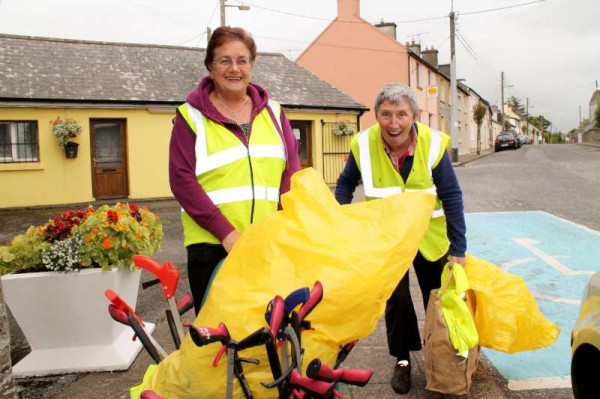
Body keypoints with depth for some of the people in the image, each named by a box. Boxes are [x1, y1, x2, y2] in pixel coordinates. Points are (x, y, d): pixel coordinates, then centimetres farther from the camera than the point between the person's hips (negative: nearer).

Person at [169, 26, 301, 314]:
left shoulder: (272, 111, 11)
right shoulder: (192, 116, 1)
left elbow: (292, 171, 6)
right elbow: (182, 180, -7)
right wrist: (227, 233, -16)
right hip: (212, 245, -3)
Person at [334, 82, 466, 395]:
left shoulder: (433, 144, -23)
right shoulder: (363, 145, -19)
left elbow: (451, 196, -15)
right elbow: (346, 183, 0)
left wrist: (458, 249, -15)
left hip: (430, 235, 0)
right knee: (396, 299, 3)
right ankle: (402, 359, 27)